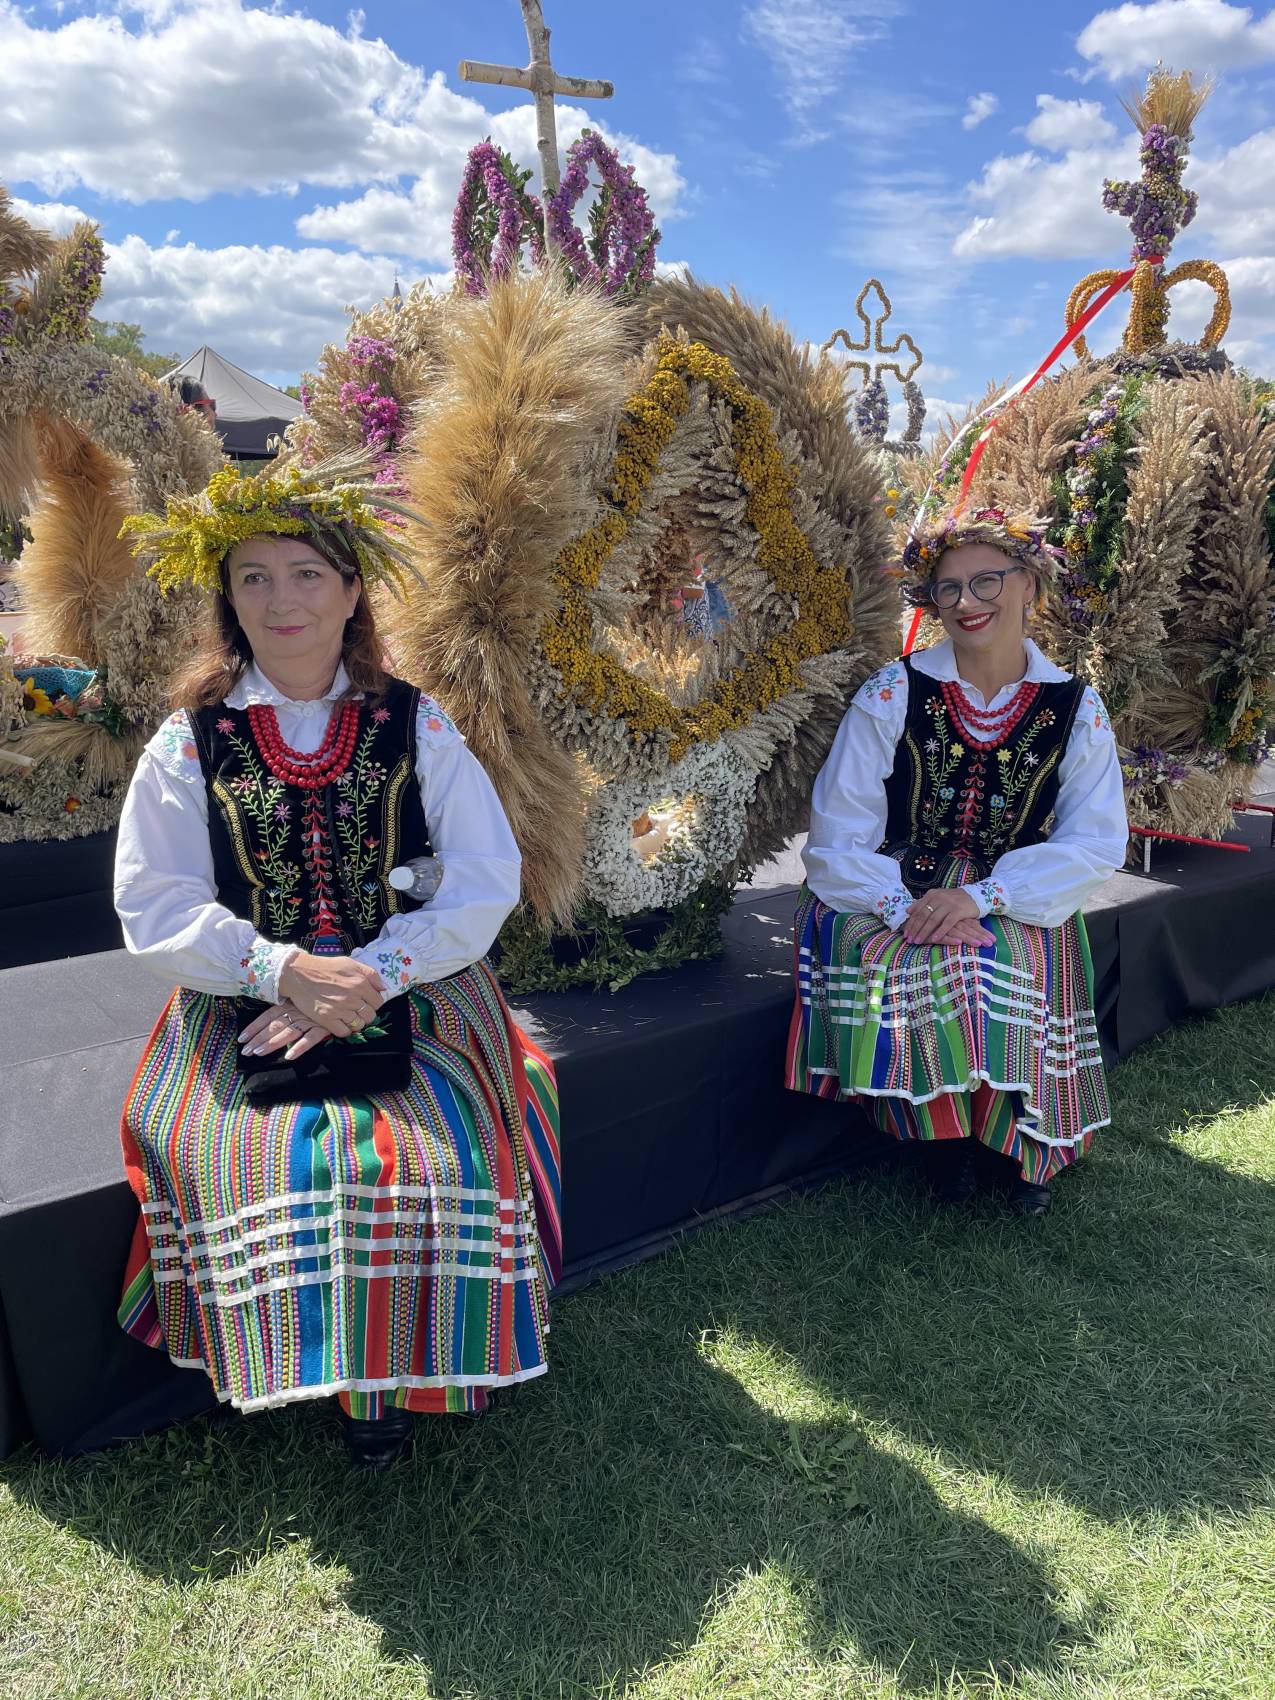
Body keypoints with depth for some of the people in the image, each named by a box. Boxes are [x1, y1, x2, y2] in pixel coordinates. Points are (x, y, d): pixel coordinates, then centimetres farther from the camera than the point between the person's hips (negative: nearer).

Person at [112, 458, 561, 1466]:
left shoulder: (415, 727, 3)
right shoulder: (191, 740, 3)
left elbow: (489, 879, -4)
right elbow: (154, 907, -2)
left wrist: (370, 975, -16)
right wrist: (285, 969, -18)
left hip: (410, 998, 0)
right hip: (246, 1009, 1)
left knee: (440, 1155, -22)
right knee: (256, 1161, -23)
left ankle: (403, 1365, 4)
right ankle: (305, 1364, 4)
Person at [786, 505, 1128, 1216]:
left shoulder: (1076, 710, 0)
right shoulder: (892, 696, -5)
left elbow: (1096, 844, -5)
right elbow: (839, 837, -8)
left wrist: (982, 896, -20)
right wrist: (902, 904, -27)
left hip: (1016, 904, 1)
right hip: (890, 893, 0)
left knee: (1009, 973, -31)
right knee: (893, 972, -32)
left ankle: (1022, 1145, -2)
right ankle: (942, 1129, -4)